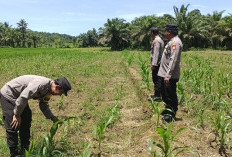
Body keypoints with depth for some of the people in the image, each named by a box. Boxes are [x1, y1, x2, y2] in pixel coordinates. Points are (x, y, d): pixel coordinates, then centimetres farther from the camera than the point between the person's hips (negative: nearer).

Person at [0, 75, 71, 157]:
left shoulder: (48, 89, -4)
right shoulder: (41, 84, -34)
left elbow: (44, 106, 10)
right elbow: (22, 98, -34)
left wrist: (53, 118, 0)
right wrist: (17, 115, -23)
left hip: (18, 96, 10)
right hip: (8, 94, -10)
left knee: (26, 122, 12)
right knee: (13, 126, -10)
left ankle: (25, 150, 23)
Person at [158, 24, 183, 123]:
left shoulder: (175, 42, -17)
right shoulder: (172, 41, 16)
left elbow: (173, 60, -25)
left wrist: (168, 75, -28)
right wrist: (166, 74, 18)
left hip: (170, 76, -11)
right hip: (165, 74, 11)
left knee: (170, 95, -1)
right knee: (164, 93, 20)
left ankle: (171, 115, 10)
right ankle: (168, 110, 35)